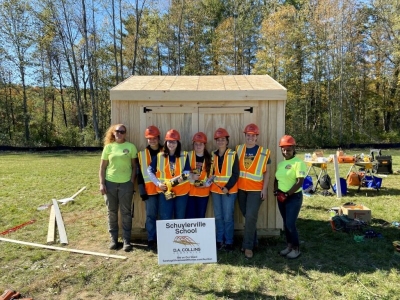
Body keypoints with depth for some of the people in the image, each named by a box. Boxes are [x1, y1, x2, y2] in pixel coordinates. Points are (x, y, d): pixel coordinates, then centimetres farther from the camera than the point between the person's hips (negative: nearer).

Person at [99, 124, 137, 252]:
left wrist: (132, 182, -4)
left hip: (126, 183, -1)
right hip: (110, 183, 2)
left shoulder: (131, 147, 0)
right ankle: (113, 239, 22)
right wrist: (101, 183, -1)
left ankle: (126, 240, 13)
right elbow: (102, 167, 6)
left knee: (126, 212, 4)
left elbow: (134, 166, 3)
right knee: (112, 212, 10)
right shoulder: (108, 147, 4)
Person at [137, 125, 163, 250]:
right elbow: (140, 174, 4)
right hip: (150, 190, 0)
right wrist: (142, 191, 0)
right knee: (151, 215, 4)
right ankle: (151, 239, 17)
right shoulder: (141, 155, 5)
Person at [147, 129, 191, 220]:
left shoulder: (184, 155, -1)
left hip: (182, 191, 1)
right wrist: (158, 183, -6)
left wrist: (182, 177, -27)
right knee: (165, 218, 4)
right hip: (165, 192, 0)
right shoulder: (159, 156, 0)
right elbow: (150, 171, 5)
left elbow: (187, 171, -5)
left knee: (180, 218, 13)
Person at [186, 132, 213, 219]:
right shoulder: (188, 156, -2)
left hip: (203, 192, 2)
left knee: (201, 216, 12)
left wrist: (207, 183, -7)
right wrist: (191, 176, -20)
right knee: (190, 216, 0)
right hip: (189, 191, -2)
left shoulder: (209, 158, 5)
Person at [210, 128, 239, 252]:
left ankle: (229, 242, 12)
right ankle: (219, 240, 21)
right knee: (218, 217, 10)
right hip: (215, 189, 4)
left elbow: (235, 174, -8)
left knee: (228, 217, -1)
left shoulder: (233, 154, -4)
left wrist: (227, 187, -16)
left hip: (229, 190, -4)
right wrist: (211, 181, -2)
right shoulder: (213, 155, 9)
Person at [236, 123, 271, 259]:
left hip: (256, 190, -3)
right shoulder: (238, 149, 4)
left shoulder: (263, 152, -3)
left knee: (251, 216, -9)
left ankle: (248, 246, 4)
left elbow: (266, 172, 1)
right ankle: (252, 241, 30)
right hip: (241, 189, 3)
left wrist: (264, 189, -6)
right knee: (247, 216, 13)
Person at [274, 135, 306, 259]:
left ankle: (296, 248, 12)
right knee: (285, 223, 14)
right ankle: (289, 245, 28)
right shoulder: (280, 163, 11)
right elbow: (276, 179, 15)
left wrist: (287, 194, -18)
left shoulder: (299, 163, -12)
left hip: (294, 197, -7)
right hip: (281, 197, 7)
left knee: (290, 224, -6)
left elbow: (300, 182, -18)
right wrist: (276, 191, -3)